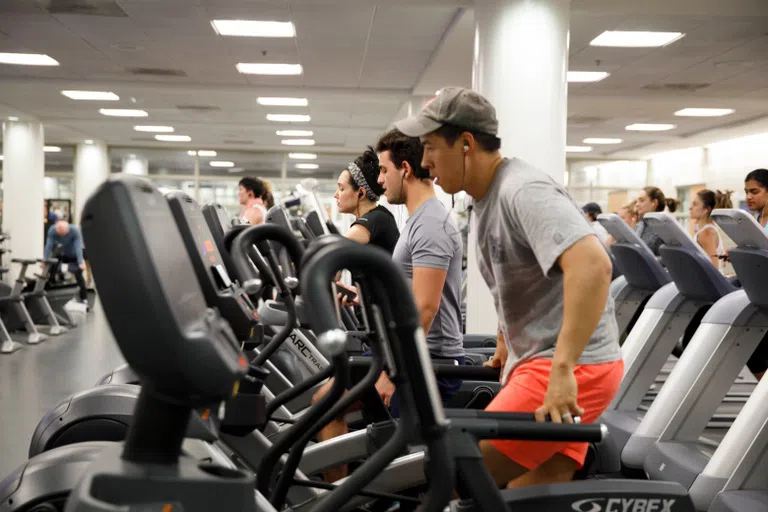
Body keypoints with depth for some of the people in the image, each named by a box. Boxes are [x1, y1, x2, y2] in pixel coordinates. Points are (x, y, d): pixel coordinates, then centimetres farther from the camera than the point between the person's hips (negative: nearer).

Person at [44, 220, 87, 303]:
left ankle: (84, 298, -3)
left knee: (78, 275, -11)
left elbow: (78, 247, -33)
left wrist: (81, 262, -40)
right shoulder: (52, 230, -22)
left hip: (74, 256, -3)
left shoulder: (75, 230, -30)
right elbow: (49, 246, -25)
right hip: (62, 255, 3)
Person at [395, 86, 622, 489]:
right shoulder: (487, 199, 13)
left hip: (573, 371, -10)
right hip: (536, 363, 10)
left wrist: (563, 369, -35)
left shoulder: (524, 191, -18)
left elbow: (591, 265, -32)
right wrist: (506, 346, 30)